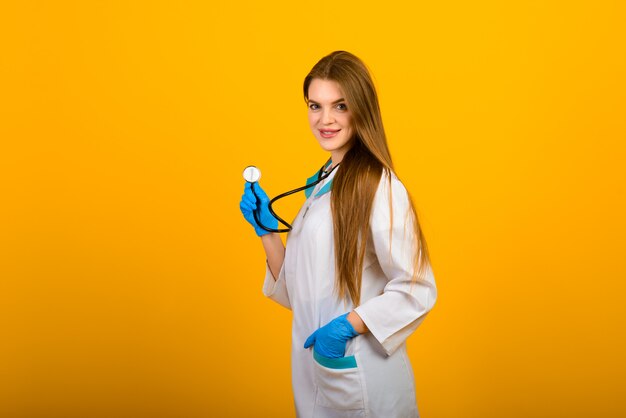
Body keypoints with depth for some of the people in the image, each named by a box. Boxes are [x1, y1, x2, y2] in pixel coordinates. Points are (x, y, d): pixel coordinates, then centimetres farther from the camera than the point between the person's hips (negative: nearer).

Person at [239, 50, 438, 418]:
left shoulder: (380, 187, -15)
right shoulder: (321, 186, 9)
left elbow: (417, 290, -16)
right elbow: (300, 292, 10)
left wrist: (348, 326, -22)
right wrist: (267, 231, -1)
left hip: (362, 377, -7)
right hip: (312, 368, 7)